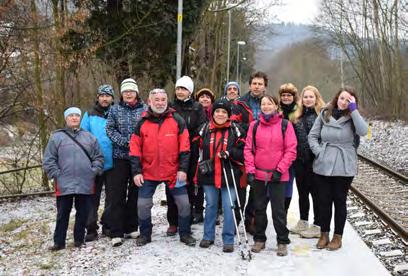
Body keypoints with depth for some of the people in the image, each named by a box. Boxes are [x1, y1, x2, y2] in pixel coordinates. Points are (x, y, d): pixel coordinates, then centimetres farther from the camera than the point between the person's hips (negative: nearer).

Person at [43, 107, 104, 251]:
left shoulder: (89, 137, 11)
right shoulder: (57, 137, 3)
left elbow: (98, 157, 12)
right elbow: (48, 160, 1)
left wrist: (94, 171, -1)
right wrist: (57, 175, -7)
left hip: (86, 184, 2)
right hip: (64, 185, -2)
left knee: (83, 214, 9)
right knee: (63, 214, 6)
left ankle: (79, 239, 23)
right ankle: (59, 242, 16)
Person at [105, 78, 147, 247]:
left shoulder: (145, 109, 3)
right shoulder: (115, 110, 7)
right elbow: (110, 130, 0)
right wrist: (126, 142, -14)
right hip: (120, 157, 0)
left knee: (135, 194, 9)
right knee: (117, 196, -3)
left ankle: (131, 228, 21)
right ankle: (116, 233, 2)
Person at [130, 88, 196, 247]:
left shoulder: (177, 120, -1)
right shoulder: (142, 122, 2)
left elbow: (184, 147, -2)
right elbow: (135, 149, 3)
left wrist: (183, 168, -7)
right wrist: (136, 171, -3)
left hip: (173, 172, -1)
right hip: (148, 173, 1)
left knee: (183, 203, 2)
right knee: (143, 204, 4)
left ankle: (185, 234, 21)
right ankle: (145, 234, 25)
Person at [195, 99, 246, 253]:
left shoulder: (236, 130, -1)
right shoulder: (205, 129, 7)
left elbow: (243, 153, -3)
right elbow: (198, 150, 16)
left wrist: (230, 153, -18)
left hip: (229, 175, -3)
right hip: (209, 175, 3)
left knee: (229, 207, -1)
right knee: (210, 205, 14)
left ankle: (228, 240, 10)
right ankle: (208, 236, 27)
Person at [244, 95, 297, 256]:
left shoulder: (285, 125, -2)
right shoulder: (254, 125, 5)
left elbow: (291, 150, -5)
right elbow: (248, 149, 3)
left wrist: (280, 170, -11)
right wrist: (250, 170, -5)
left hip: (278, 176, -2)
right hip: (258, 175, 3)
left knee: (279, 209, 3)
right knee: (259, 208, 12)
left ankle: (282, 242, 16)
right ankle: (259, 239, 25)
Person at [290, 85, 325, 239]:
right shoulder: (298, 115, 12)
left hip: (314, 161, -6)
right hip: (300, 160, 7)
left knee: (316, 193, 3)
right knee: (302, 192, 16)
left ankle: (317, 226, 13)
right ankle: (303, 223, 30)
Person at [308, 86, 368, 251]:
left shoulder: (352, 117, -3)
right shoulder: (324, 114, 4)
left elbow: (363, 131, -23)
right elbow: (312, 135, 6)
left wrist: (353, 109, -21)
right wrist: (318, 151, -8)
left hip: (344, 168, -2)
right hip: (323, 166, 2)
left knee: (340, 201, 8)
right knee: (323, 201, 10)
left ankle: (338, 237, 21)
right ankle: (324, 234, 26)